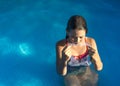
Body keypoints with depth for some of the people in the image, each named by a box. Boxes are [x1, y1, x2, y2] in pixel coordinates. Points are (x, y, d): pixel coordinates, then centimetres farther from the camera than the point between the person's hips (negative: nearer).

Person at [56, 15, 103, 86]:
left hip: (87, 73, 2)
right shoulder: (61, 45, -21)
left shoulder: (90, 42, -16)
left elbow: (99, 68, -10)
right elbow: (61, 73, -18)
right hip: (71, 74, -2)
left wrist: (94, 57, -31)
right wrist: (64, 60, -38)